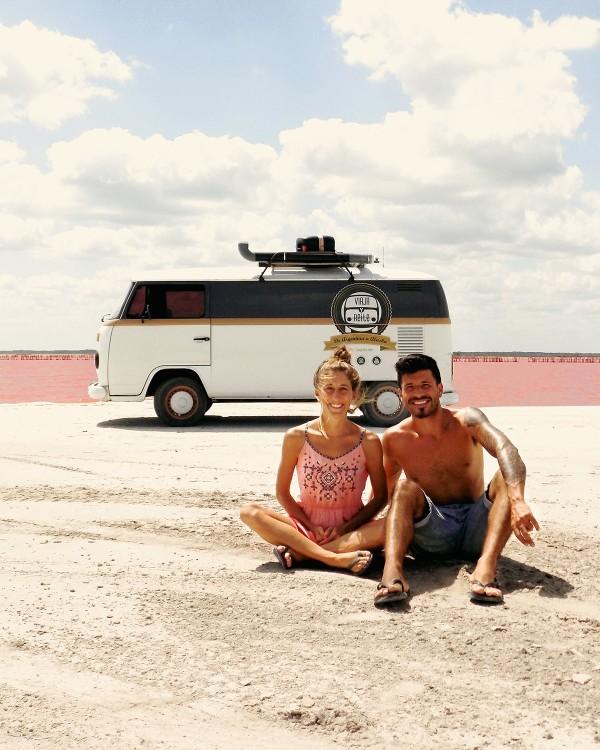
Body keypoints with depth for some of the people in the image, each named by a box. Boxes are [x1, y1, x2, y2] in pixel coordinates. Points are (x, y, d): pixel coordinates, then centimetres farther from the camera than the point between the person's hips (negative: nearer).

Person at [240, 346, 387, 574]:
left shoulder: (368, 442, -6)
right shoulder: (296, 437, -5)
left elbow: (380, 497, 0)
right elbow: (282, 493, 3)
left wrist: (346, 528, -10)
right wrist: (311, 527, -8)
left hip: (350, 530, -1)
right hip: (306, 526, 1)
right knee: (250, 512, -23)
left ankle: (298, 553, -28)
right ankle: (337, 558, -34)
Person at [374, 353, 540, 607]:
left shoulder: (466, 421, -8)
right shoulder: (394, 439, -1)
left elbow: (505, 450, -28)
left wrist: (517, 501, -46)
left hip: (476, 529, 0)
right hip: (432, 536, 0)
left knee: (507, 478, -25)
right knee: (405, 487, -27)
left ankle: (485, 567, -45)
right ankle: (392, 572, -48)